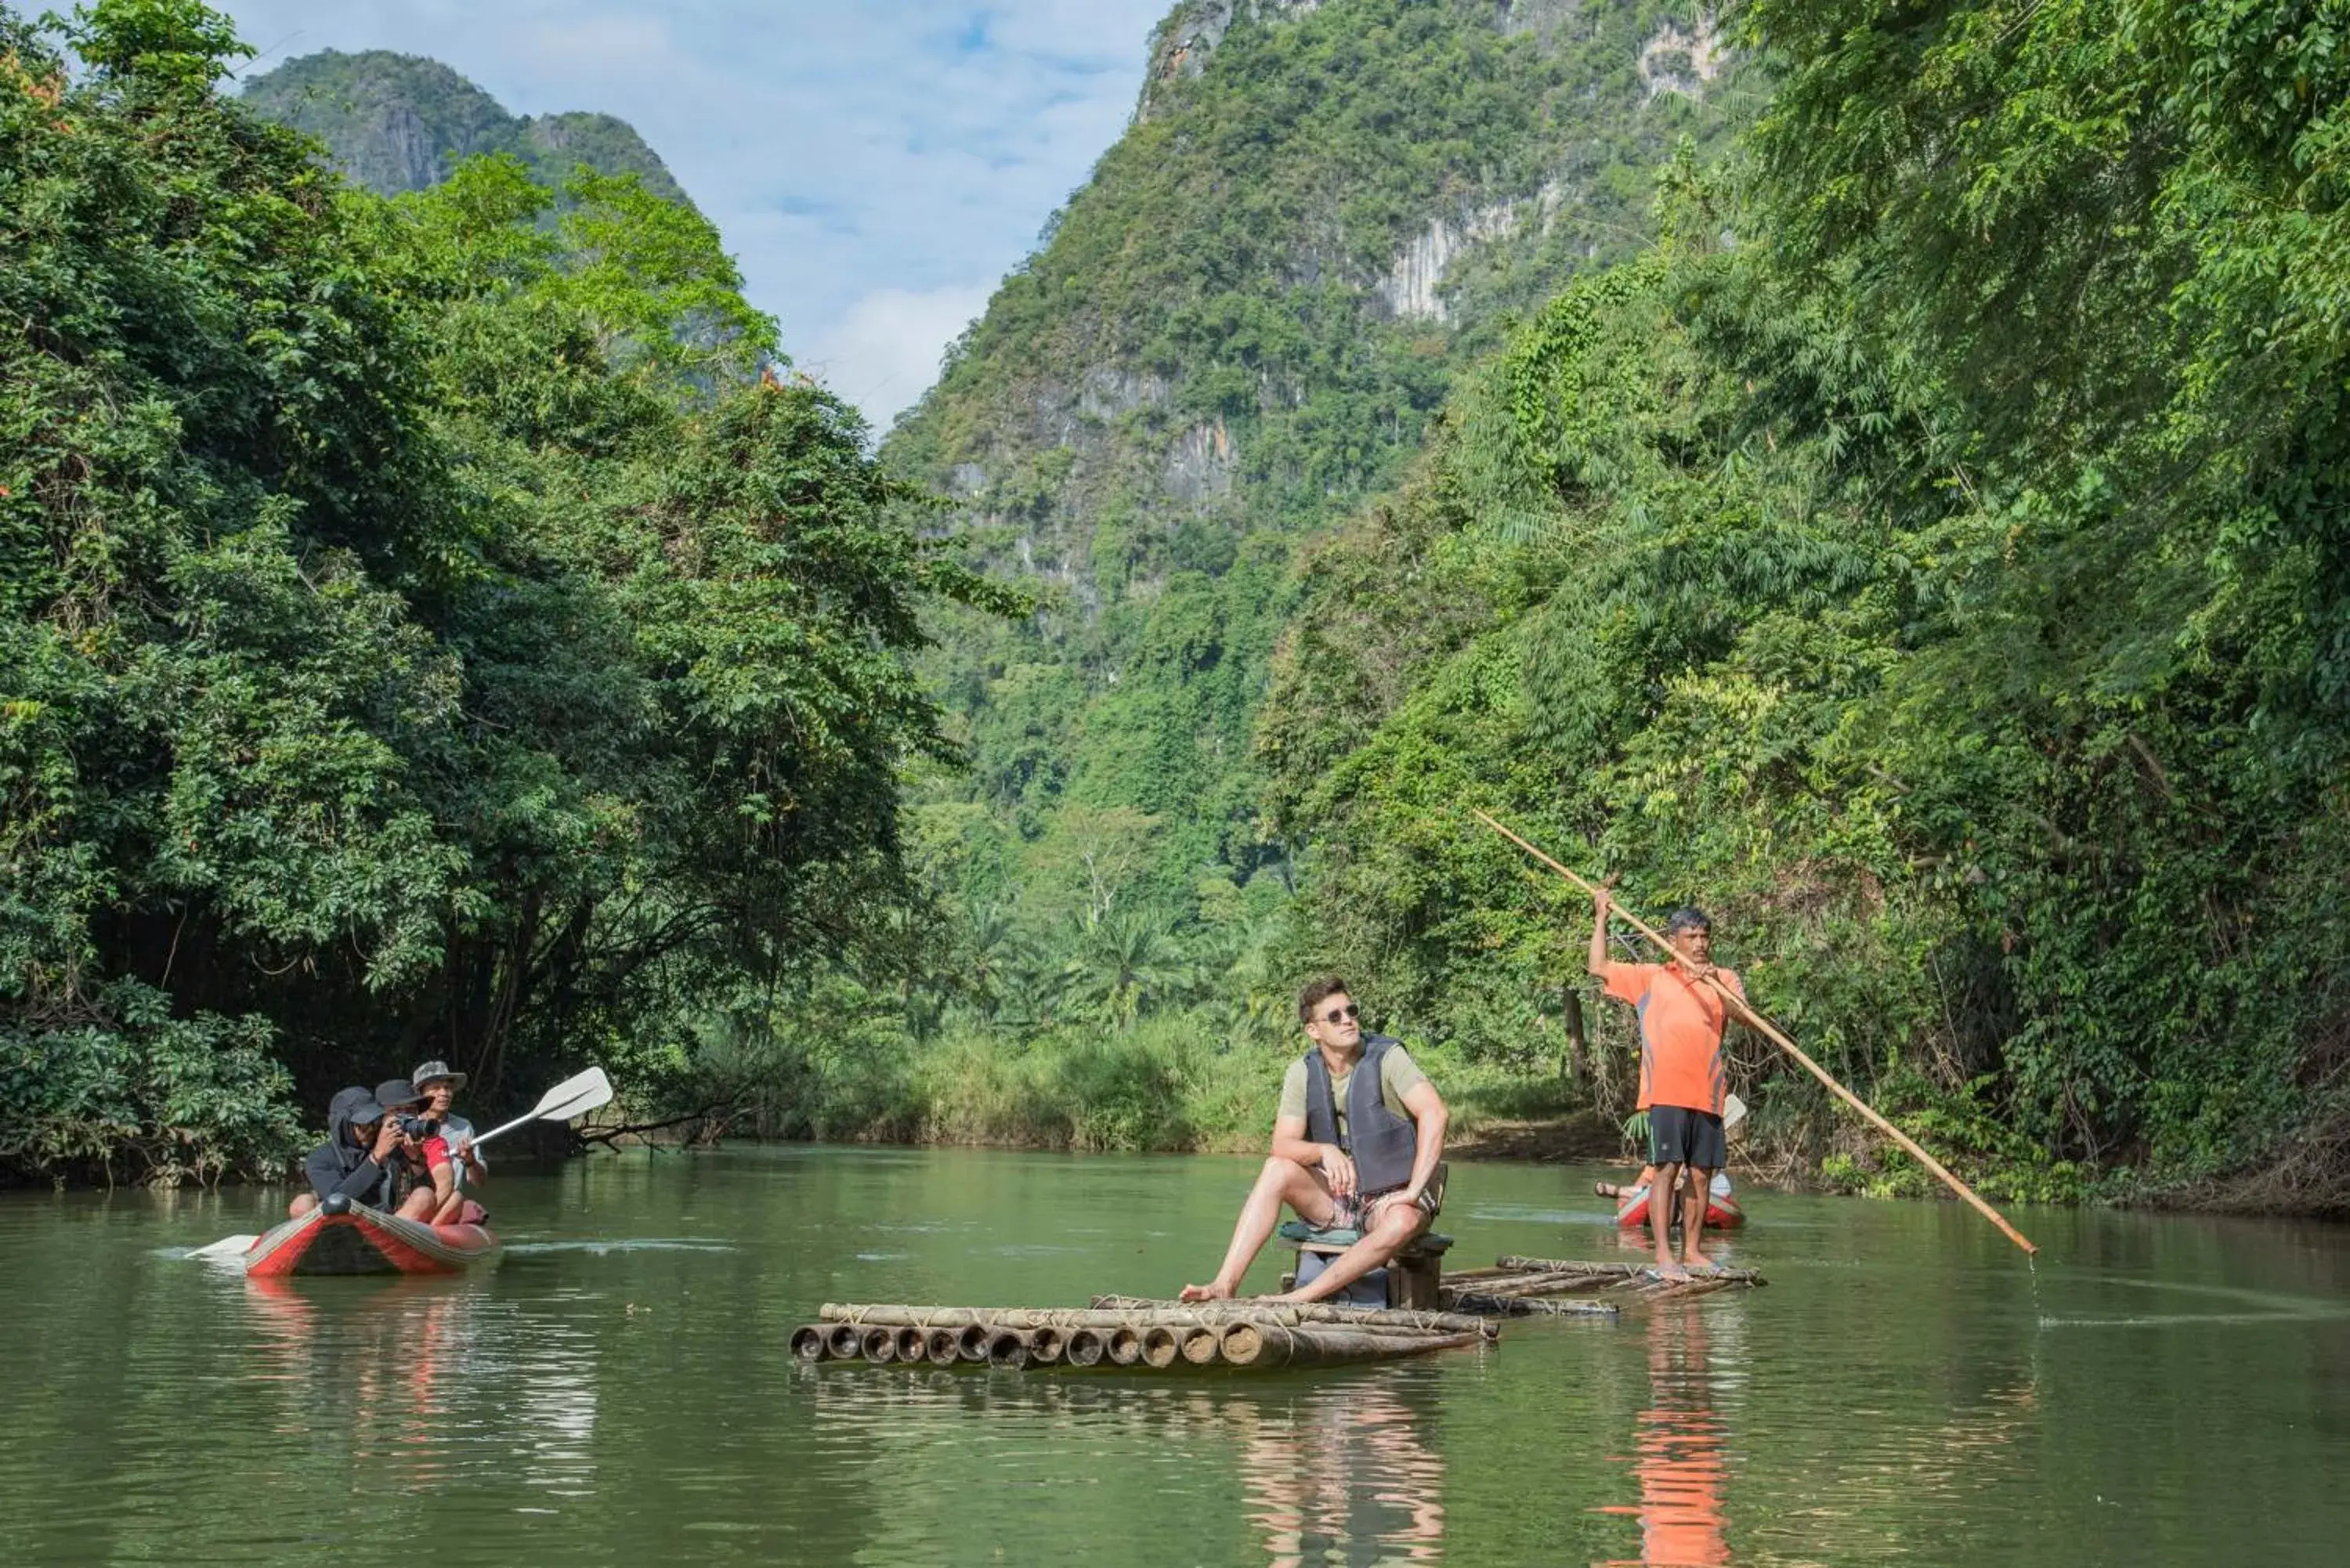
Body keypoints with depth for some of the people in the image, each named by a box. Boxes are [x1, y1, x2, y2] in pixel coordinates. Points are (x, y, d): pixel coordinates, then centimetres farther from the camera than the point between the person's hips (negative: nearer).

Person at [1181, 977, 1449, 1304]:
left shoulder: (1387, 1057, -14)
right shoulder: (1303, 1072, -1)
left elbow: (1435, 1114, -26)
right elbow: (1283, 1144, -9)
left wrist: (1414, 1190, -31)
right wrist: (1324, 1151, -31)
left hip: (1391, 1197, -4)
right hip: (1336, 1196, 4)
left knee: (1403, 1222, -38)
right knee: (1278, 1169, -22)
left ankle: (1300, 1300, -36)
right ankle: (1225, 1286, -29)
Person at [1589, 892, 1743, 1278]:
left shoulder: (1723, 979, 15)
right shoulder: (1650, 977, 13)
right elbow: (1598, 967, 10)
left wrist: (1715, 981, -18)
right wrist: (1601, 918, 11)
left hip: (1708, 1091, 3)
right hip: (1666, 1090, -3)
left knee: (1702, 1174, 6)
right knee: (1667, 1167, -10)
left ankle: (1692, 1251, 16)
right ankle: (1664, 1255, -12)